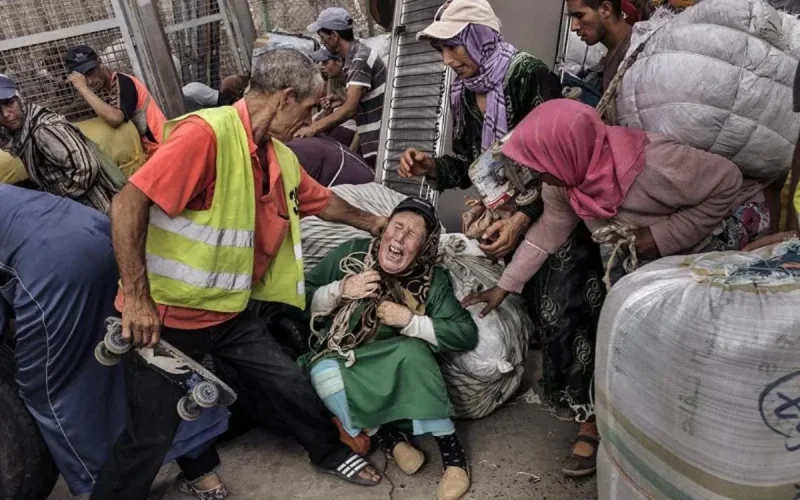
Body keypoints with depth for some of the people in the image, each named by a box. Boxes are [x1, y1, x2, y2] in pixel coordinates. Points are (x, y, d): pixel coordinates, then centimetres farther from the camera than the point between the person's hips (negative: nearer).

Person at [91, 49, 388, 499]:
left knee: (291, 383, 14)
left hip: (230, 311, 7)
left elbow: (323, 201, 20)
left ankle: (331, 452, 39)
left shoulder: (280, 156, 2)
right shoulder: (207, 132, -24)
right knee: (152, 432, 4)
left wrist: (375, 223, 30)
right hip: (167, 314, -7)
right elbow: (128, 205, -25)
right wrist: (137, 298, -25)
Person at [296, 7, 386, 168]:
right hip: (376, 145, 9)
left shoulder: (360, 59, -16)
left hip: (380, 147, -9)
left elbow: (350, 109, -24)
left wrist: (312, 129, -24)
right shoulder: (356, 56, 14)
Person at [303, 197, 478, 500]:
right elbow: (301, 302, -4)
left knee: (414, 350, -33)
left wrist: (410, 321, -25)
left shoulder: (433, 281, -9)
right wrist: (340, 290, -22)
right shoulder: (352, 253, -9)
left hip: (395, 368, 0)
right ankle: (387, 438, -16)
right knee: (324, 372, -33)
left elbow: (467, 334, -17)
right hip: (339, 359, 1)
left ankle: (450, 447, -19)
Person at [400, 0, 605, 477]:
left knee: (563, 311, -10)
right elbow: (474, 164, 10)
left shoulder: (530, 75, -16)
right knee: (538, 306, 7)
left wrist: (523, 218, -26)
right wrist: (432, 167, -9)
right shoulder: (465, 94, 5)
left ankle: (592, 418, 4)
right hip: (512, 213, 7)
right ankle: (564, 391, 25)